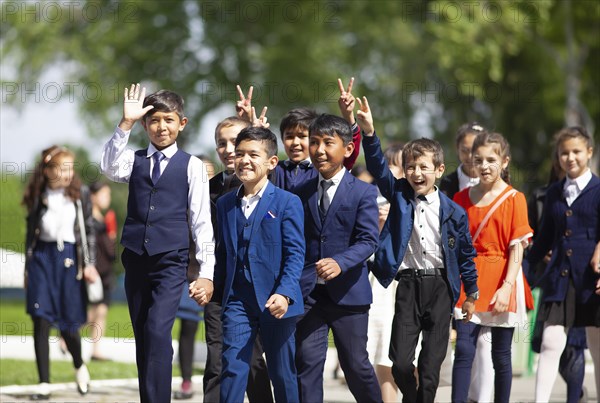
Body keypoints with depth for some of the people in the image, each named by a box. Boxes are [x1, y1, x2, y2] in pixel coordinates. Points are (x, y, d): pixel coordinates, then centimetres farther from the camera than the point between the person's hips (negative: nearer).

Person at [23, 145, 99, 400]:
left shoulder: (80, 193, 4)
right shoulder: (38, 195, 6)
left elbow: (89, 230, 5)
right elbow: (31, 232, 12)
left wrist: (89, 264, -2)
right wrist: (27, 268, 11)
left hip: (69, 257, -1)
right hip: (42, 256, 1)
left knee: (68, 323, 0)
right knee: (41, 320, -8)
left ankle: (79, 366, 31)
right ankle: (44, 384, -6)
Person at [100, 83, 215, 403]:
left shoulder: (191, 166, 2)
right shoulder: (134, 160, 9)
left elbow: (201, 220, -1)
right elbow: (109, 167, -14)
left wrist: (206, 272, -5)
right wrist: (125, 124, -23)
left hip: (171, 261, -4)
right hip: (135, 260, 4)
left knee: (158, 332, -19)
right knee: (142, 339, 9)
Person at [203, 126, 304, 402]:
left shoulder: (287, 203, -4)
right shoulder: (225, 204, 12)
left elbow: (295, 253, -10)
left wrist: (284, 293, -22)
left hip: (275, 302, -3)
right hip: (237, 301, 3)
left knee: (282, 374, 8)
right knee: (232, 369, -6)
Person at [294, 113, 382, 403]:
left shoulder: (363, 192, -3)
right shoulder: (302, 192, 9)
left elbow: (368, 240, -12)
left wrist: (340, 263, -29)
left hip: (348, 291, -3)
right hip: (309, 292, 3)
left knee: (356, 365, 6)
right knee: (307, 362, -3)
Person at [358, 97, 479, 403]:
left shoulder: (453, 212, 1)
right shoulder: (399, 196, 3)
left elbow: (465, 254, 8)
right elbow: (378, 168, -10)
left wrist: (471, 294, 11)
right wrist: (369, 133, -25)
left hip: (440, 286, 0)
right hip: (408, 285, 0)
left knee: (432, 363, 4)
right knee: (400, 361, -2)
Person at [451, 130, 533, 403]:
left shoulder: (514, 199, -2)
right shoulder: (462, 198, 9)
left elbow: (517, 248, -7)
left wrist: (506, 288, -16)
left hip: (501, 284, -2)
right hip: (469, 281, 2)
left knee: (501, 355, 4)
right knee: (463, 349, -7)